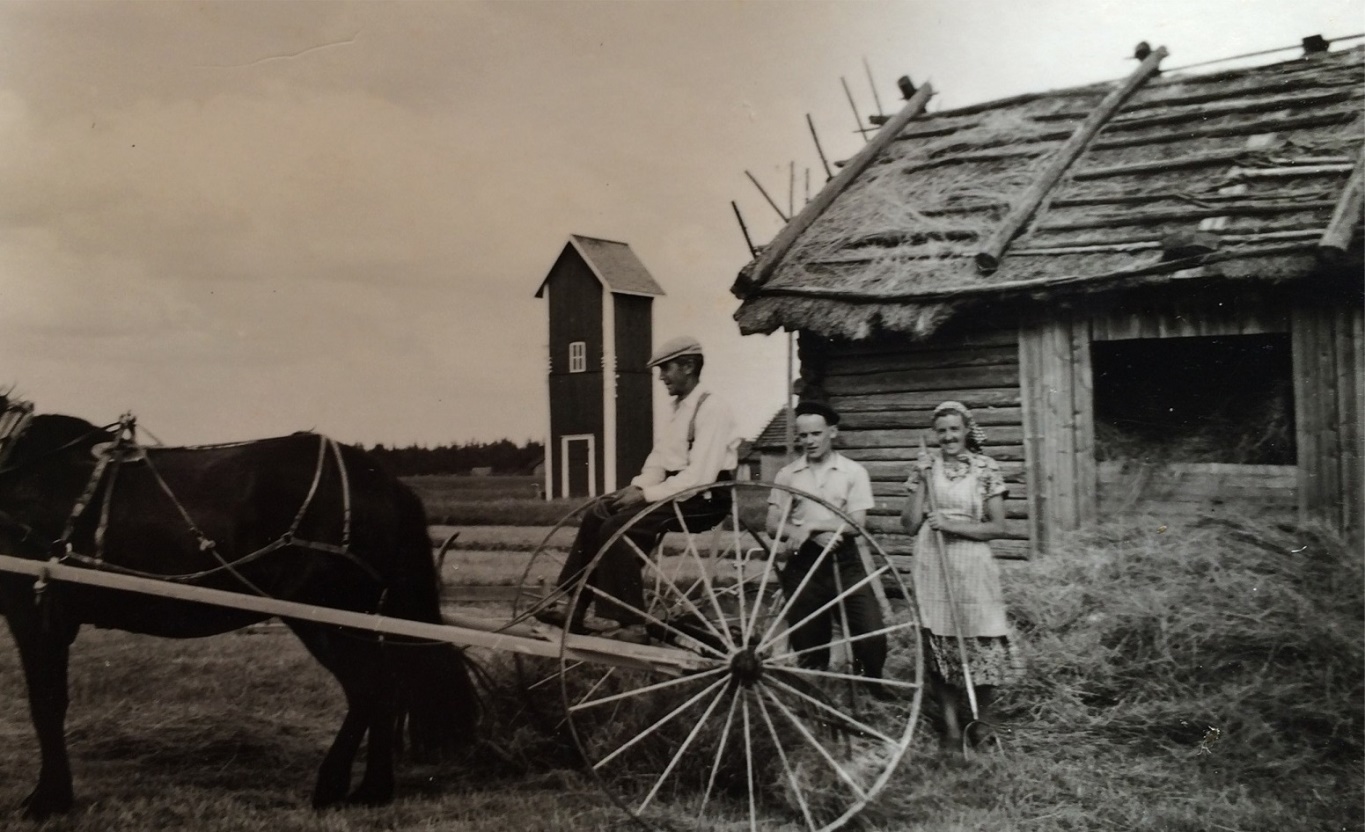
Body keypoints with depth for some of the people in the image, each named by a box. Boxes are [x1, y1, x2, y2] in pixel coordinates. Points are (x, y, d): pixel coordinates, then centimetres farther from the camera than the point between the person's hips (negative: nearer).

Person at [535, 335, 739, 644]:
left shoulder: (712, 409, -15)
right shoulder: (679, 408, 15)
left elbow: (699, 475, -24)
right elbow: (659, 461, 15)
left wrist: (646, 495, -21)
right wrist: (637, 488, -4)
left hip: (704, 498, -10)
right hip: (678, 490, 10)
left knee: (617, 527, -22)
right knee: (598, 513, 1)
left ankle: (632, 625, -17)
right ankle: (575, 608, 1)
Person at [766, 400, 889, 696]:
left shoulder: (854, 472, 0)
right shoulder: (787, 475, 4)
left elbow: (856, 524, -9)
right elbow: (774, 526, -1)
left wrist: (809, 525, -16)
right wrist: (816, 536, -15)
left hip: (844, 562, -1)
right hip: (803, 564, 2)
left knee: (872, 633, -8)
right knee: (807, 639, 7)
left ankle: (871, 682, 21)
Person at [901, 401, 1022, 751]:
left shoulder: (986, 468, 2)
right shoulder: (925, 467, 8)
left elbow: (997, 527, 0)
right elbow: (910, 524, 4)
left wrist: (954, 525, -13)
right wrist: (922, 479, -4)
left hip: (972, 567, -2)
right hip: (933, 566, 2)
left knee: (982, 642, -3)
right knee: (939, 642, 3)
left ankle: (982, 719, 16)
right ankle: (950, 722, 15)